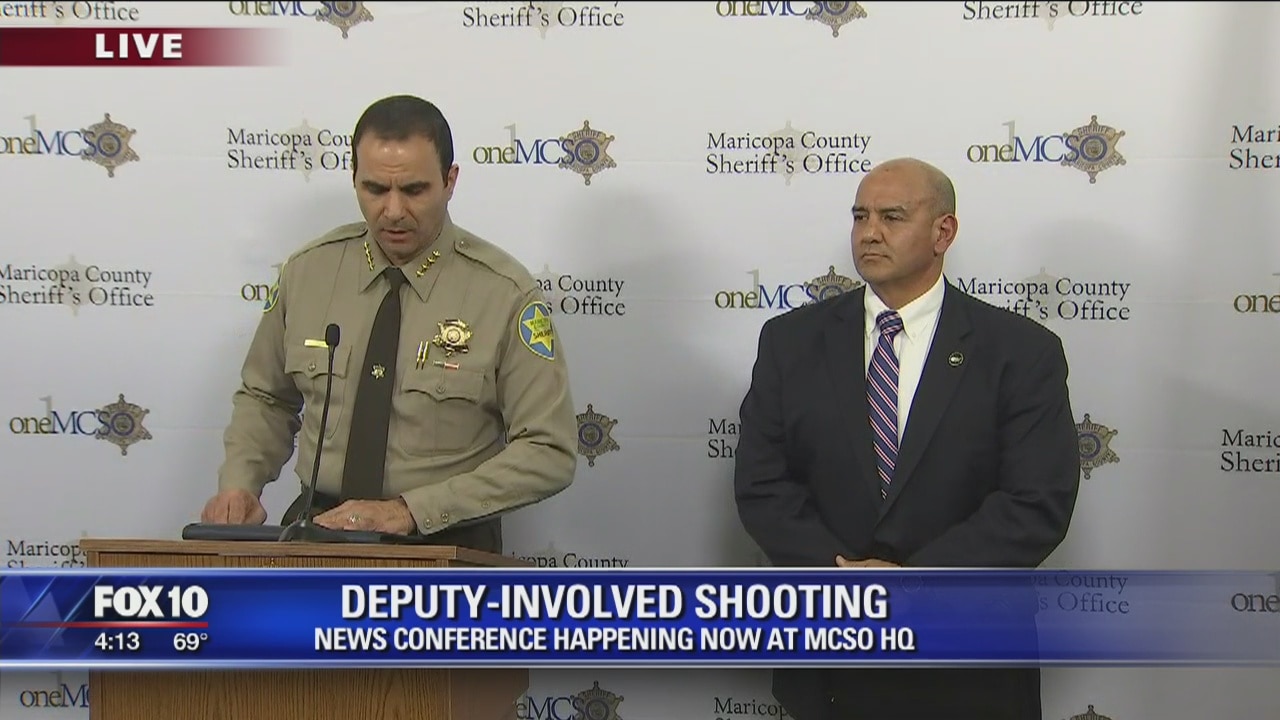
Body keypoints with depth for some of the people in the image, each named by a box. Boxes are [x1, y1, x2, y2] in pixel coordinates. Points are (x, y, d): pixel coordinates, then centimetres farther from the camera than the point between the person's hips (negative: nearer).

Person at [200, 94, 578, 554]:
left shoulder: (505, 294, -5)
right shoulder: (307, 272, 6)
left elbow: (549, 452, -6)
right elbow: (264, 399, 20)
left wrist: (411, 510, -14)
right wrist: (239, 483, 0)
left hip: (446, 547, -2)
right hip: (318, 529, 2)